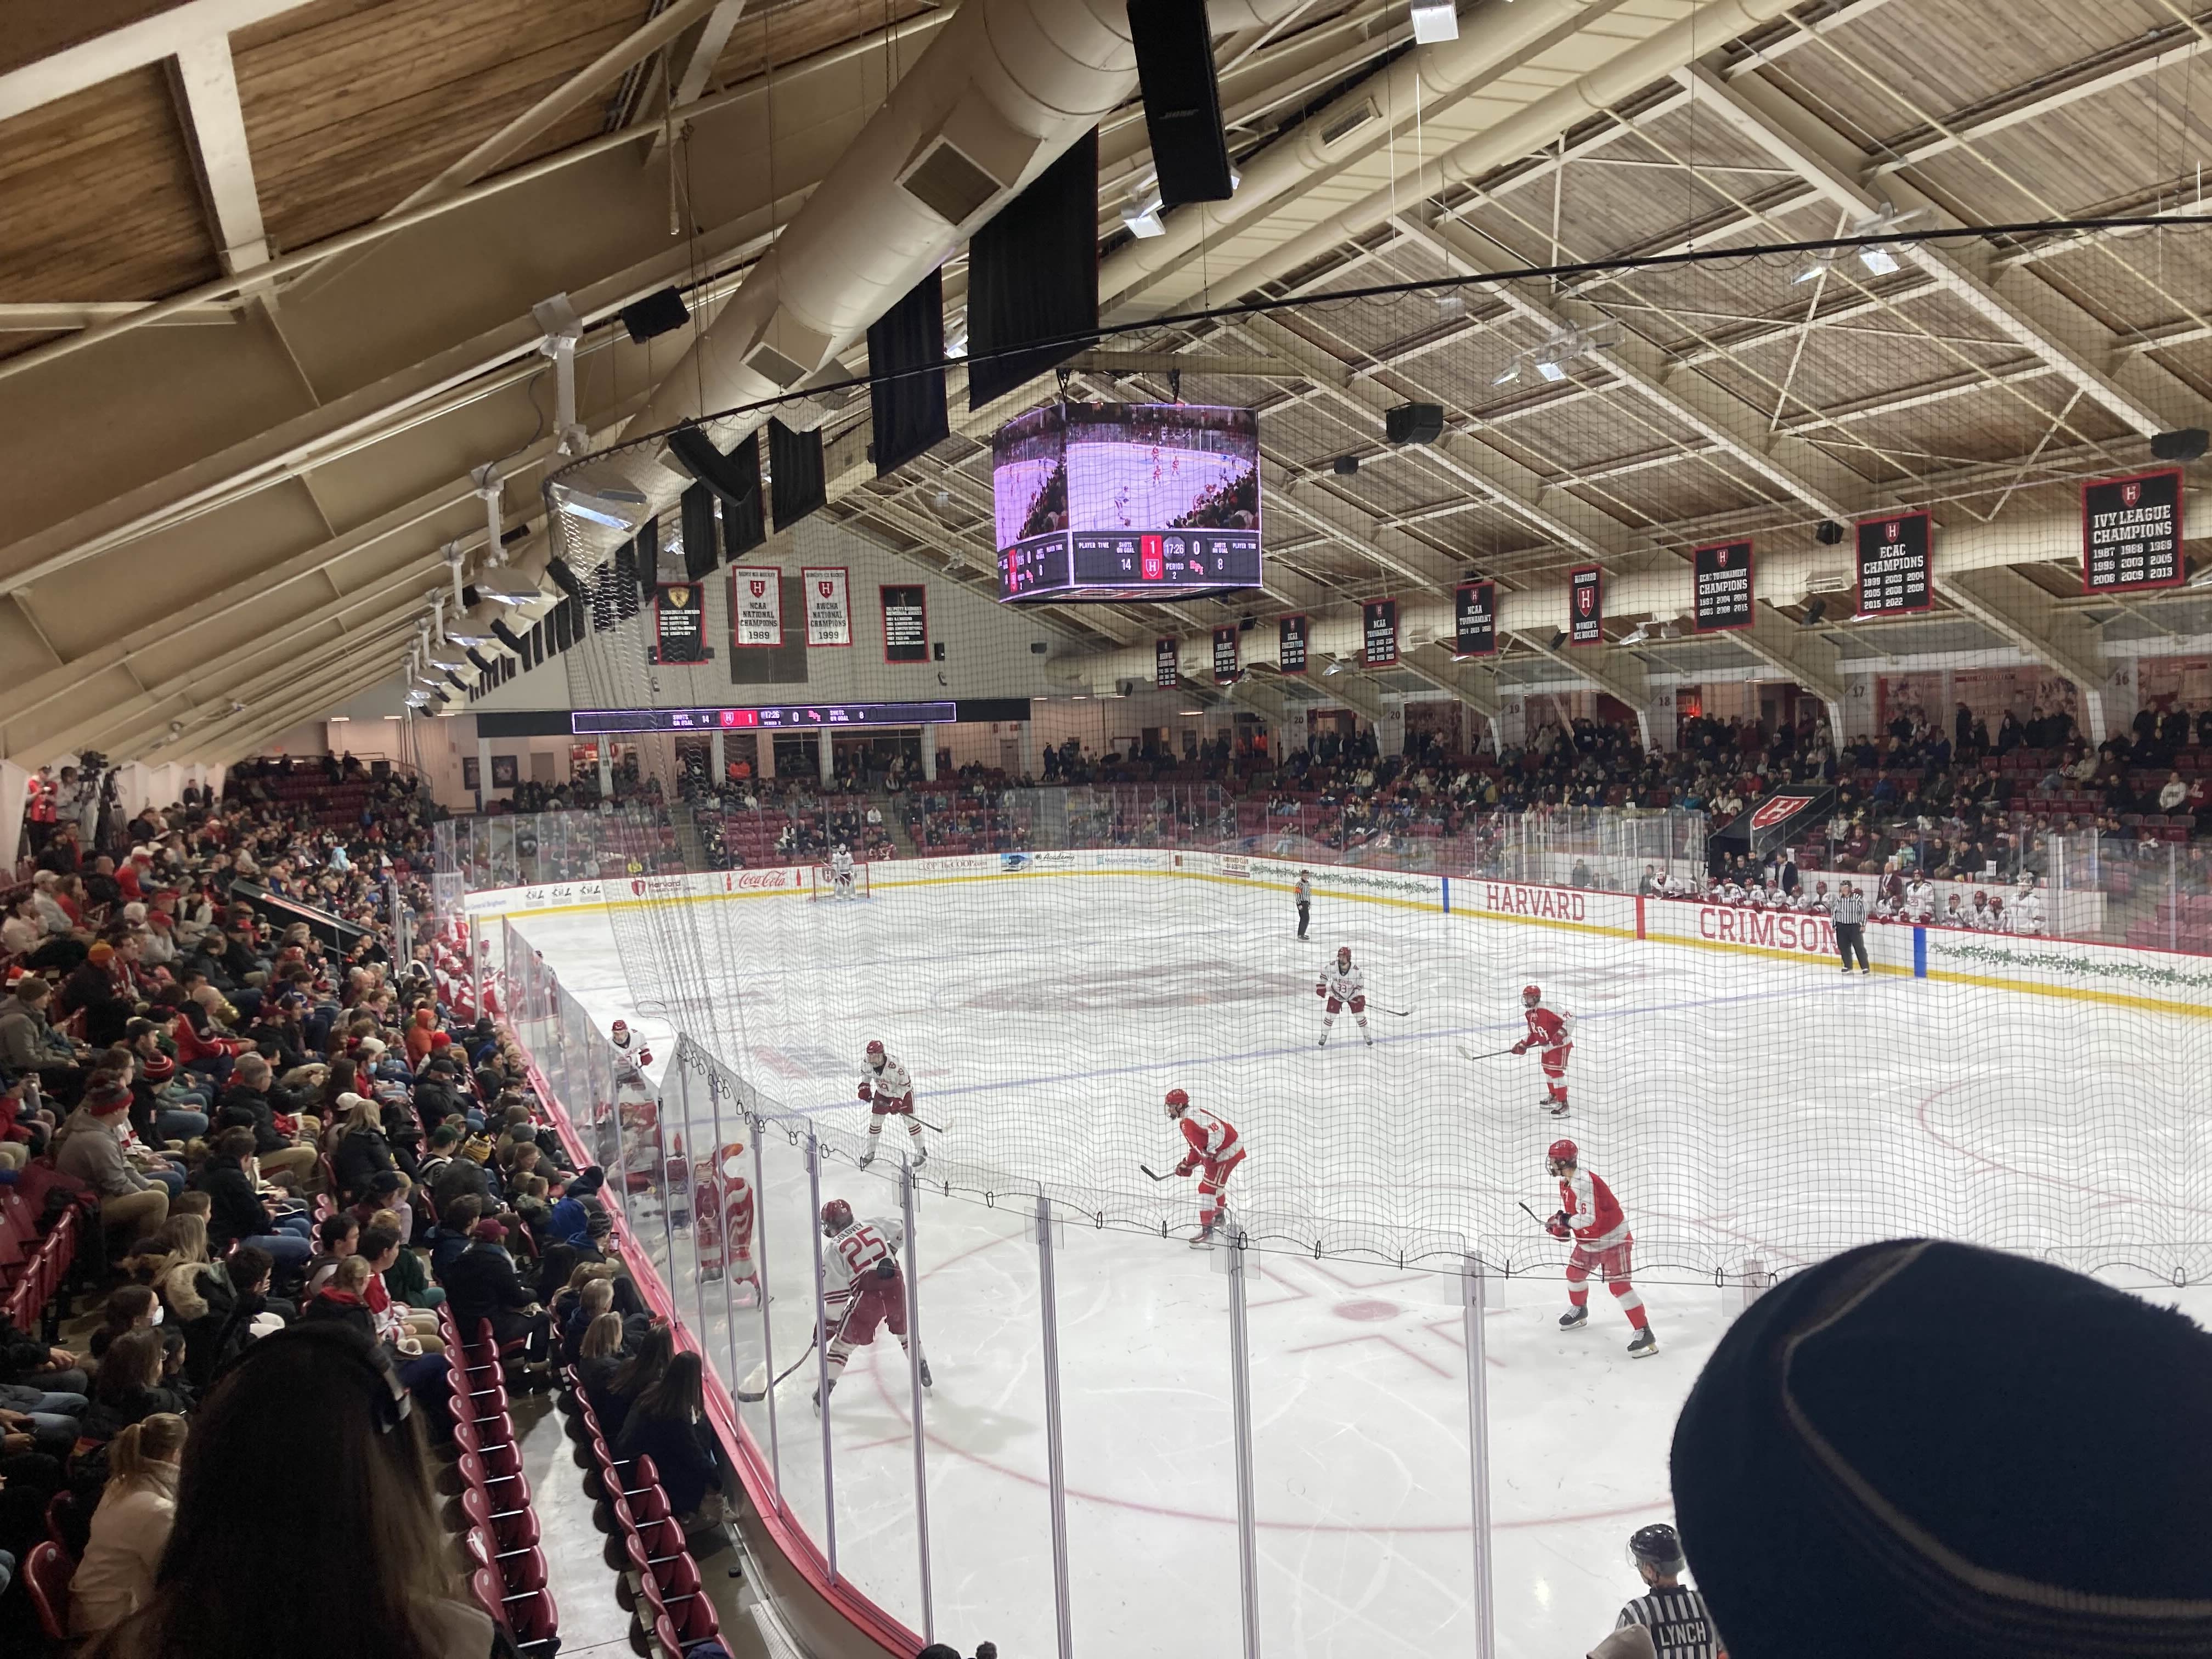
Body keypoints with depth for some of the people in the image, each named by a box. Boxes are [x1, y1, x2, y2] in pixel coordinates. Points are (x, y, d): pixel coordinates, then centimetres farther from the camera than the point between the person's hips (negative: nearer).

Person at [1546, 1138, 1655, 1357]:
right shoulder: (1566, 1182, 4)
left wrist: (1564, 1221, -19)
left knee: (1618, 1285, -14)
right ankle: (1579, 1311, 46)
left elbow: (1588, 1218, -34)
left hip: (1612, 1239, -10)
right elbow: (1572, 1211, 17)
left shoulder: (1584, 1181, -29)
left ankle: (1645, 1334, -10)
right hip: (1589, 1240, 10)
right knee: (1575, 1272, 20)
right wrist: (1560, 1223, -2)